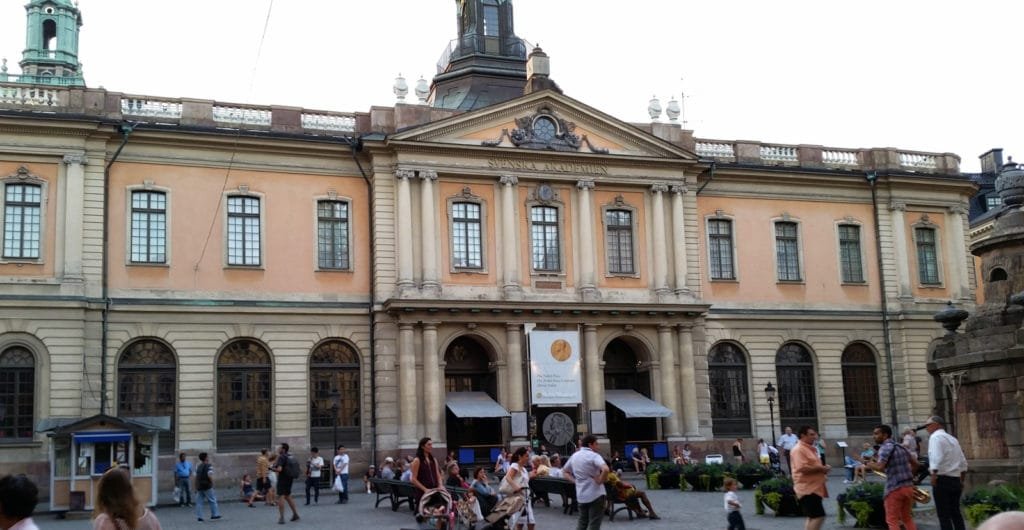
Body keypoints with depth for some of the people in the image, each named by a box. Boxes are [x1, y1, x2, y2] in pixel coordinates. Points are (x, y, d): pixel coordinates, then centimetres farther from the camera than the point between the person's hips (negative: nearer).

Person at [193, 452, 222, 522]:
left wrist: (196, 488, 19)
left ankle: (199, 516, 4)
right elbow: (209, 476, -19)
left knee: (199, 502, 6)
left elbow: (196, 477, 15)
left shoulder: (198, 467, 14)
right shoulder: (209, 466, -7)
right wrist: (212, 483, -8)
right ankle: (215, 514, 4)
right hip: (207, 486, -6)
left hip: (199, 486, 6)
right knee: (212, 500, 3)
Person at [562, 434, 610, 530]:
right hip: (595, 494, -6)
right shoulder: (594, 456, -14)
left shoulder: (574, 456, 9)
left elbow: (564, 471, 21)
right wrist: (601, 481, -16)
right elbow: (605, 469, -31)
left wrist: (575, 480, 11)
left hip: (581, 495, 6)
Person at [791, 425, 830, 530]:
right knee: (818, 516, -15)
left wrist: (823, 469, 11)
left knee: (813, 517, 13)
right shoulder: (798, 449, -16)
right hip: (807, 489, -11)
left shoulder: (810, 449, 18)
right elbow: (803, 468, -26)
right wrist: (821, 468, -17)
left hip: (814, 488, 11)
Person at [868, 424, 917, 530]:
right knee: (907, 518, 20)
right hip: (909, 486, 8)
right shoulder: (901, 447, 15)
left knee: (892, 520, -1)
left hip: (894, 489, -8)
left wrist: (868, 464, -5)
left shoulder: (885, 448, -10)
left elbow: (880, 467, -23)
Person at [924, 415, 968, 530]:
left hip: (942, 480, -8)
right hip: (956, 480, 8)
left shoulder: (935, 437, -7)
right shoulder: (953, 439, 19)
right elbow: (963, 463, 21)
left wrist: (934, 475, -24)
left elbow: (936, 459, -22)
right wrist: (961, 481, 26)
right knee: (955, 512, 13)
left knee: (944, 515, -5)